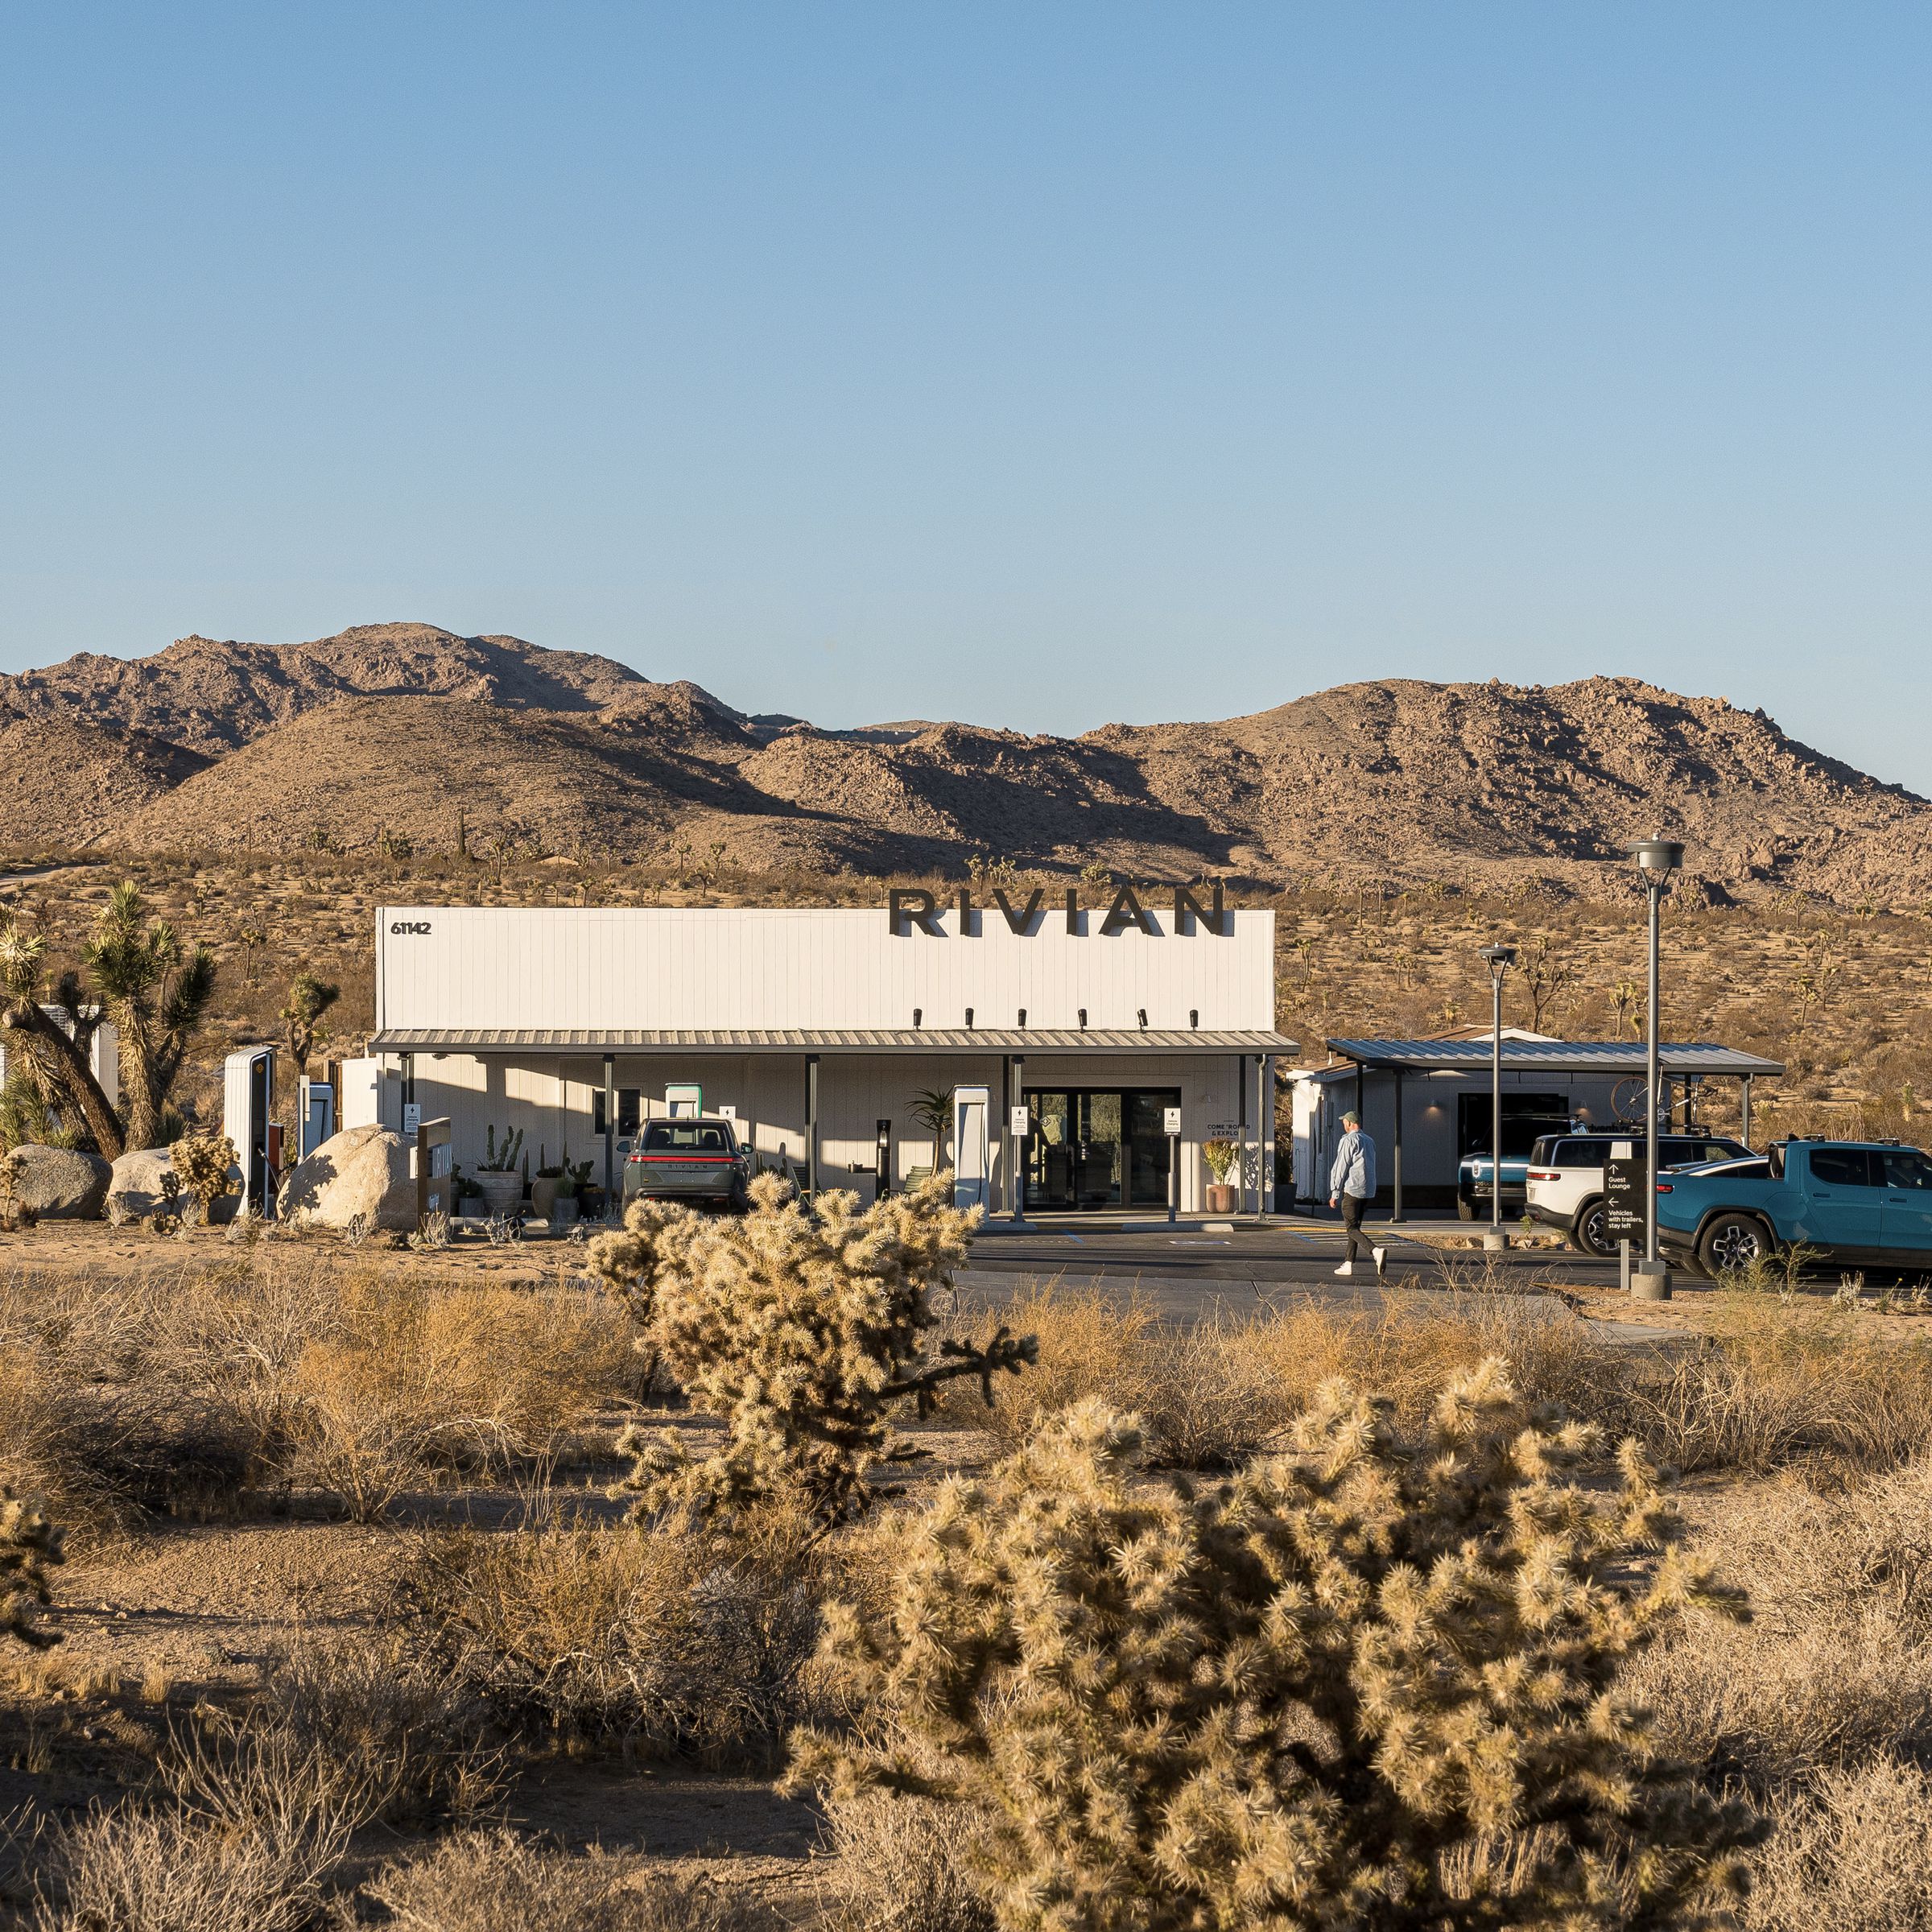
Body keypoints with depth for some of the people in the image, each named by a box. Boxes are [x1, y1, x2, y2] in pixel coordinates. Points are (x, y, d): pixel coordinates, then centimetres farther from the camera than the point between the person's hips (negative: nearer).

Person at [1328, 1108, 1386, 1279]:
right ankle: (1348, 1264, 14)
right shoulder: (1369, 1142, 16)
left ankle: (1375, 1252, -30)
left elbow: (1341, 1168, -11)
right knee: (1354, 1226, 15)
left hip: (1352, 1190, -8)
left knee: (1351, 1228, -8)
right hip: (1368, 1191, 8)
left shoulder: (1348, 1140, -8)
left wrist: (1335, 1193, -7)